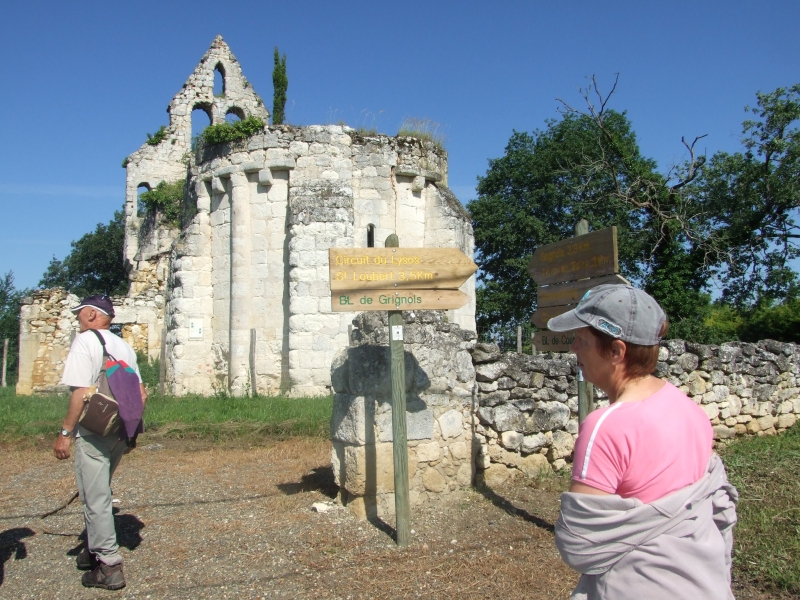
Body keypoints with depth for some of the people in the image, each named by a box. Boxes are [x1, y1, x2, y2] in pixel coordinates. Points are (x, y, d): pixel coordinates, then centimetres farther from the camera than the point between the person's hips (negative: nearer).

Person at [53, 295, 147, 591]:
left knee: (95, 499, -1)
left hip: (93, 431, -8)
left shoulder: (84, 341, -9)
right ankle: (94, 551, 34)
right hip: (119, 432, 8)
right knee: (99, 494, 22)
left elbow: (81, 393, -18)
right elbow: (141, 393, 12)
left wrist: (65, 433, -14)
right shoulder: (124, 346, 13)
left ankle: (109, 567, 3)